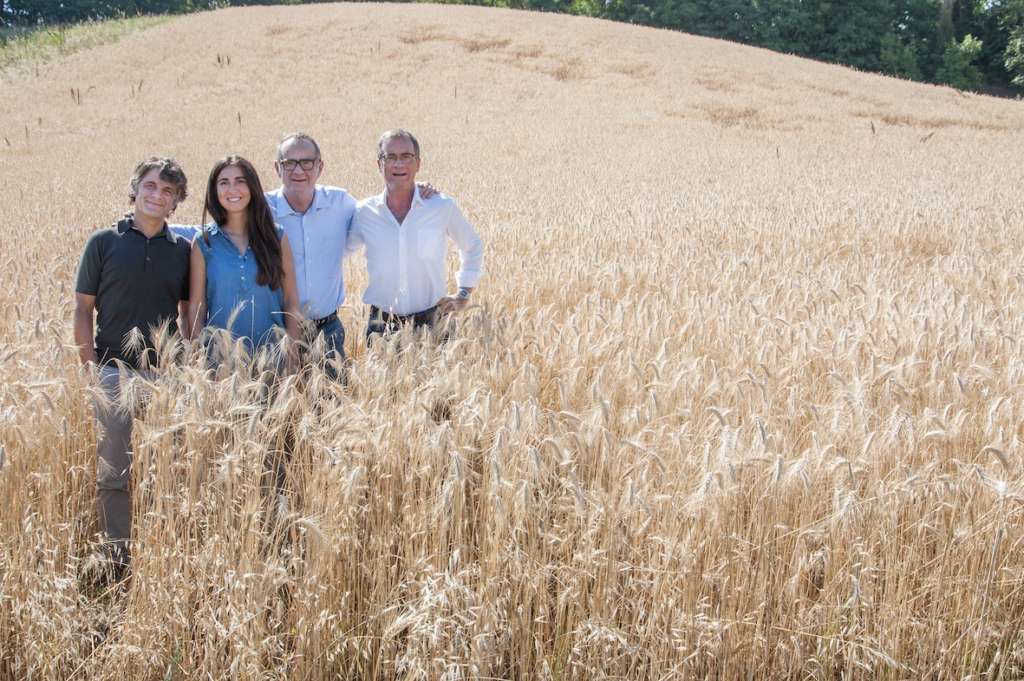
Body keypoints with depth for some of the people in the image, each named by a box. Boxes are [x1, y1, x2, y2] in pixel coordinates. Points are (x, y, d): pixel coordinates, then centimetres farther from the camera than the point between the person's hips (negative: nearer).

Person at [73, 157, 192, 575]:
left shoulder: (182, 250, 8)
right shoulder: (104, 243, 2)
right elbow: (83, 309, 3)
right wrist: (90, 366, -4)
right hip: (117, 372, -2)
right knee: (114, 472, 2)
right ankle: (118, 558, 13)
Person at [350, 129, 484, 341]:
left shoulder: (443, 207, -3)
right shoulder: (364, 212, 0)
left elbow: (473, 247, 14)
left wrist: (463, 295, 11)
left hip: (433, 322, -1)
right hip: (382, 327, 1)